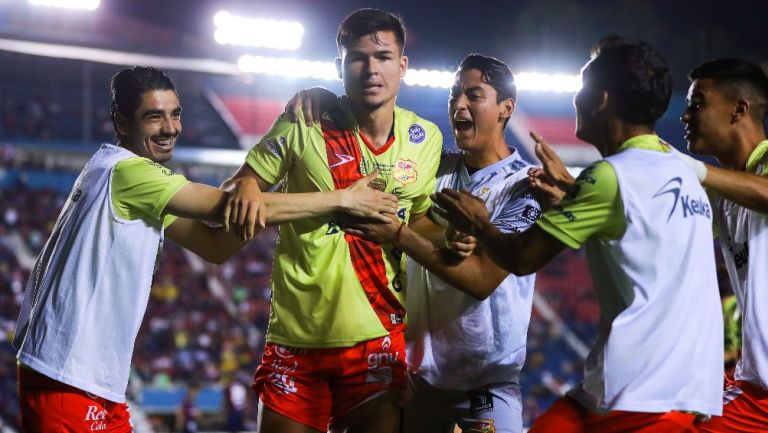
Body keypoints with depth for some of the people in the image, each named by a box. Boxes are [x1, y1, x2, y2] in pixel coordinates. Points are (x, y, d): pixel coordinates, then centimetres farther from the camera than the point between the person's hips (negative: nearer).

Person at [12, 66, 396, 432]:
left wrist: (255, 207, -7)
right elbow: (227, 206, -16)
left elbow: (214, 245, 12)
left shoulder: (142, 185, 16)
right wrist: (343, 199, -12)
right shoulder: (127, 171, -14)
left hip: (97, 380, 9)